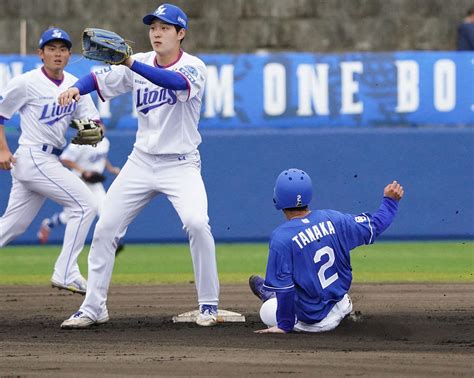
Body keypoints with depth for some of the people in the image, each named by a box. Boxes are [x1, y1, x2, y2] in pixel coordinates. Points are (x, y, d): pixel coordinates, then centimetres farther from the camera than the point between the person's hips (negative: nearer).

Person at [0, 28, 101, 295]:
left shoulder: (74, 85, 10)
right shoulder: (26, 83, -9)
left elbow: (94, 120, 11)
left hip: (51, 161, 7)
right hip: (33, 159, -7)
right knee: (86, 204, -13)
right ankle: (65, 274, -11)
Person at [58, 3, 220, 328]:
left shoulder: (194, 67, -12)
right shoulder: (140, 63, 3)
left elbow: (176, 82, -34)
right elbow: (102, 79, -4)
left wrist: (132, 64, -46)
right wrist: (76, 88, -26)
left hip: (181, 164, -5)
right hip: (141, 163, 5)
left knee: (197, 223, -25)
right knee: (105, 228, 1)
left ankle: (209, 304, -11)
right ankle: (93, 308, 11)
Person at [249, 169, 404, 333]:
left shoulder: (281, 238, -22)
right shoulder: (332, 219, -9)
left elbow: (284, 288, -20)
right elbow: (375, 226, 2)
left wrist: (285, 326, -11)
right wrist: (390, 201, 19)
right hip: (338, 309, 3)